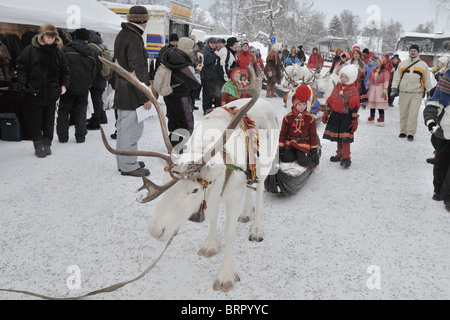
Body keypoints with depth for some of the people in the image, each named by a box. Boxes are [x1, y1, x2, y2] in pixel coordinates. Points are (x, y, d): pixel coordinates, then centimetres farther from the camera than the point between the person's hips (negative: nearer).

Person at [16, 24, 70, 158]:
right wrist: (23, 85, -10)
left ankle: (47, 144, 20)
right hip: (34, 92, -2)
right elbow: (21, 67, -1)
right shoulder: (30, 50, -3)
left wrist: (64, 85, 1)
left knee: (49, 120, 8)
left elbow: (65, 71, 12)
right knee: (36, 121, 3)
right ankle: (38, 146, 12)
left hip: (51, 92, 2)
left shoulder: (58, 52, 4)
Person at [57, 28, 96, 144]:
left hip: (68, 86, -2)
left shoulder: (66, 50, -5)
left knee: (63, 110, 9)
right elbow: (93, 72, 11)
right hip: (83, 88, 3)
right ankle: (80, 136, 10)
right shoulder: (91, 53, 5)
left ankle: (62, 136, 8)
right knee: (81, 111, 12)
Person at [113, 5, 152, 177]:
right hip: (132, 94, -11)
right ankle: (128, 166, 2)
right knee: (132, 129, -4)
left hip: (122, 92, 11)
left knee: (124, 127, 17)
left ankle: (124, 162, 28)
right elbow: (137, 71, -21)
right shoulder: (134, 39, -17)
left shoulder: (122, 35, 16)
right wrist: (145, 97, -19)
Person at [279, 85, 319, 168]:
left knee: (304, 162, -21)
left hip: (303, 144, -1)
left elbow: (313, 134, 5)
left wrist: (314, 149, 2)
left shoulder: (310, 118, 0)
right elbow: (283, 133, 4)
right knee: (286, 158, -19)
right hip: (289, 142, 1)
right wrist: (280, 147, -2)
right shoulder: (288, 117, -1)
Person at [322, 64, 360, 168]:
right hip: (335, 116, 6)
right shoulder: (337, 87, 8)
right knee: (338, 137, 14)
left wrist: (354, 121, -13)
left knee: (345, 138, -10)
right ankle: (340, 155, 28)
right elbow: (331, 101, 15)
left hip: (346, 117, -6)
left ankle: (346, 158, -2)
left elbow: (354, 108, -11)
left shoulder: (353, 90, -9)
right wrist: (326, 113, 13)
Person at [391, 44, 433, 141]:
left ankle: (411, 133, -7)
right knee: (403, 113, 4)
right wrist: (394, 88, 3)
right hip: (403, 92, 2)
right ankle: (403, 131, 15)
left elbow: (427, 80, 14)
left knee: (413, 114, -10)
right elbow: (397, 77, 13)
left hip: (417, 93, -2)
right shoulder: (402, 63, 13)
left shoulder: (423, 65, 11)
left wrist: (429, 92, 11)